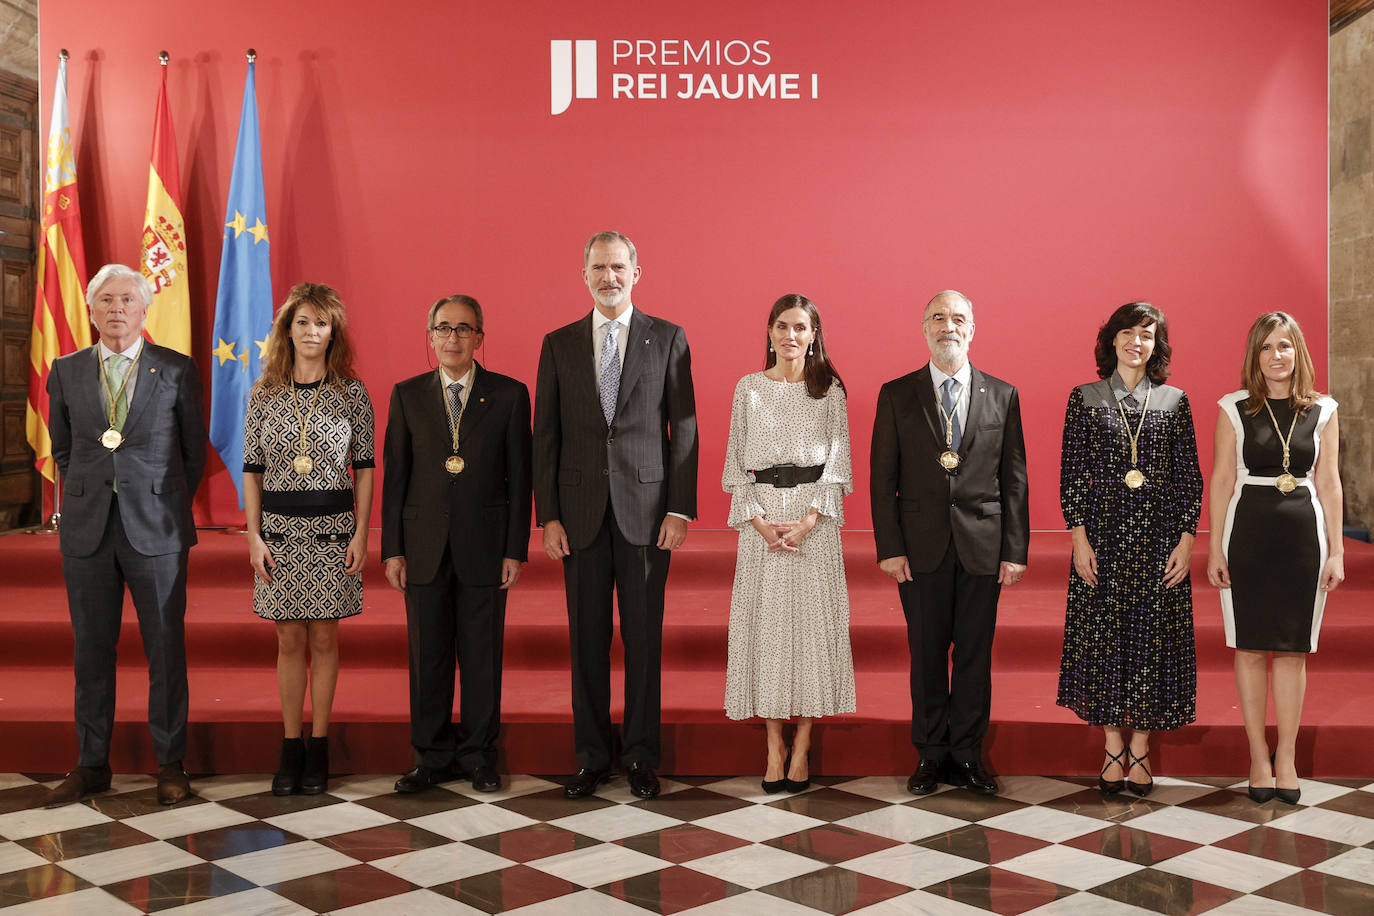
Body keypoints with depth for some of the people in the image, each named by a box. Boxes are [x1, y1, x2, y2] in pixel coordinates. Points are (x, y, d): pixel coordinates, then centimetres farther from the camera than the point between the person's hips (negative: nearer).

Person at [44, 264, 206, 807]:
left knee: (166, 649, 1)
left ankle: (169, 764, 11)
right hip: (87, 532, 2)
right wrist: (89, 497, 15)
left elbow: (194, 452, 9)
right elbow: (62, 449, 19)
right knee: (91, 650, 7)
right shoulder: (66, 372, 8)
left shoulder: (177, 370, 2)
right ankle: (92, 765, 18)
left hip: (156, 531, -2)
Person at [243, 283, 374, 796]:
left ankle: (318, 747, 15)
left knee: (324, 638, 5)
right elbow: (252, 470, 5)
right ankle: (291, 748, 15)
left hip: (333, 528, -1)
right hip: (280, 529, 1)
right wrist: (253, 536, -1)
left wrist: (361, 533, -4)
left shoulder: (352, 393, 0)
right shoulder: (264, 394, 4)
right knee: (290, 641, 6)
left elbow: (364, 466, 2)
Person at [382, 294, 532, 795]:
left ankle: (478, 755, 18)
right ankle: (433, 756, 19)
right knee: (428, 655, 7)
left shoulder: (509, 395, 1)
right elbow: (394, 476, 5)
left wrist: (516, 549, -4)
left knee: (482, 655, 5)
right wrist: (392, 549, 0)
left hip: (484, 547, -1)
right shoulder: (407, 395, 6)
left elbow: (520, 477, 1)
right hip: (425, 547, 1)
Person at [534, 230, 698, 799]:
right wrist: (548, 515, -1)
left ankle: (641, 757, 16)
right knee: (587, 639, 6)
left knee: (644, 638, 4)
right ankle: (591, 757, 18)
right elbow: (545, 435, 6)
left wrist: (680, 510, -5)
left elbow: (684, 428, 2)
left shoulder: (668, 339, 3)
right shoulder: (559, 344, 7)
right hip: (581, 513, 1)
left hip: (646, 510, -1)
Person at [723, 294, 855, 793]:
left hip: (815, 518, -1)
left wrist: (807, 523, -12)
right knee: (766, 622, 0)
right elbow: (736, 463, 6)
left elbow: (838, 462, 1)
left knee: (813, 620, -2)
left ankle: (802, 747, 6)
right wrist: (761, 522, -8)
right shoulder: (748, 388, 8)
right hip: (761, 516, 1)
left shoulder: (830, 391, 5)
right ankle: (774, 748, 7)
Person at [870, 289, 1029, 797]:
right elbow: (882, 478, 1)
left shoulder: (1002, 395, 5)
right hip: (921, 546, -1)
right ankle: (931, 754, 20)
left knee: (975, 654, 7)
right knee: (927, 653, 7)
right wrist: (889, 547, -6)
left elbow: (1014, 480, 4)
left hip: (982, 546, 1)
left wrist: (1015, 551, -1)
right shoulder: (896, 395, 2)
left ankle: (967, 754, 20)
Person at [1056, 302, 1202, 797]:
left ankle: (1140, 748, 15)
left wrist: (1186, 538, -4)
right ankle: (1112, 748, 15)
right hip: (1103, 532, -1)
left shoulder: (1174, 401, 5)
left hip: (1159, 535, 1)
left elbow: (1190, 476, 4)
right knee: (1103, 635, 3)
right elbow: (1071, 473, 1)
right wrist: (1079, 537, -6)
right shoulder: (1085, 399, 3)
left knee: (1153, 636, 3)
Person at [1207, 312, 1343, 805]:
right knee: (1250, 648, 3)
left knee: (1293, 650, 5)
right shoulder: (1235, 409, 1)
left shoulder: (1322, 411, 5)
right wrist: (1214, 548, -1)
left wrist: (1336, 551, 3)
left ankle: (1286, 756, 15)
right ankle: (1258, 756, 13)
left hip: (1302, 536, 1)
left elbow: (1329, 484, 6)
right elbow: (1221, 481, 2)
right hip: (1248, 534, -1)